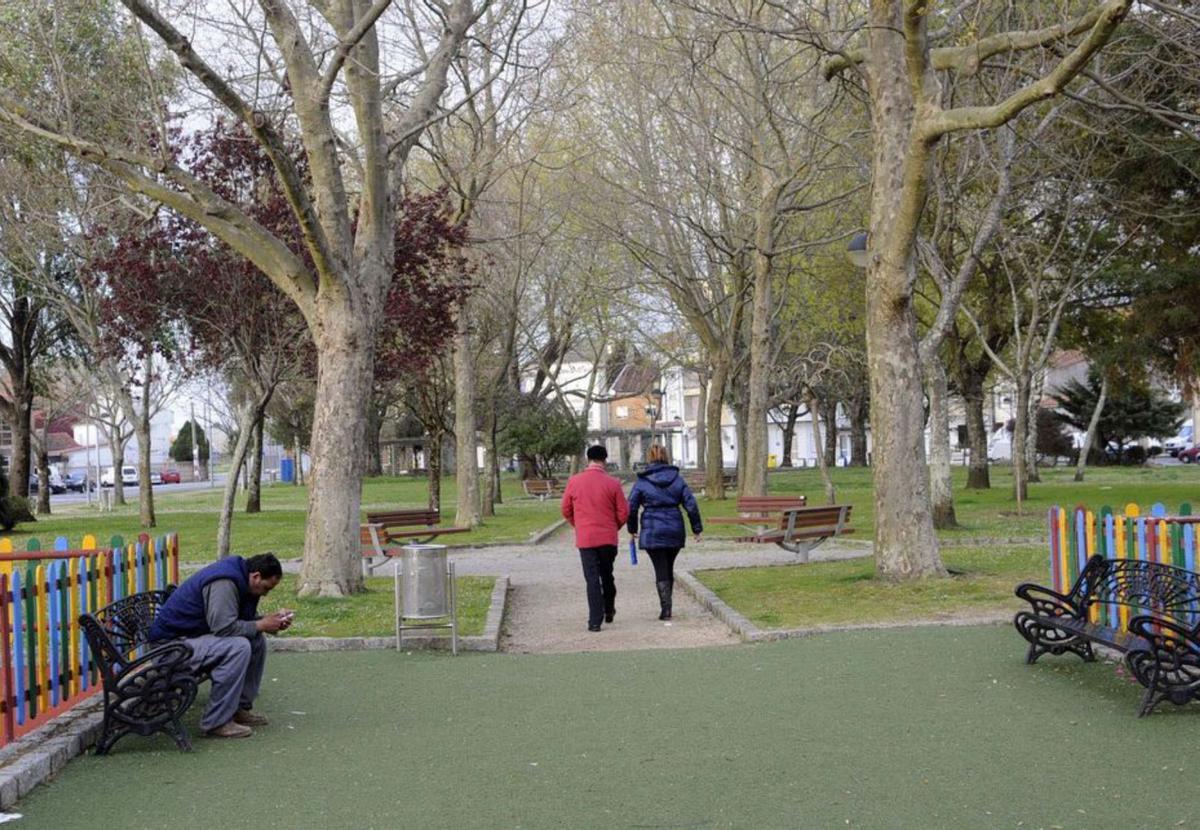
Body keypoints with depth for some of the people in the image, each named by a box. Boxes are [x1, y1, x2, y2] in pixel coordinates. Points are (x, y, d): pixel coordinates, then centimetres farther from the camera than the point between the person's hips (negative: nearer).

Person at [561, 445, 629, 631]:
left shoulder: (574, 481, -3)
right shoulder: (612, 483, -6)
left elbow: (566, 510, 4)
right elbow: (623, 512, -4)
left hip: (585, 538, -1)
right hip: (608, 538, 1)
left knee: (592, 578, 0)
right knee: (607, 575, 19)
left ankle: (595, 621, -5)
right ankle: (609, 611, 31)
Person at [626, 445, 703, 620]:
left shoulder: (641, 482, -5)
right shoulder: (677, 479, 2)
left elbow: (631, 507, -4)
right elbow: (691, 505, 0)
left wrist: (632, 529, 10)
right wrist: (697, 529, 7)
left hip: (652, 532, -3)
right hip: (675, 531, 3)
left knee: (661, 571, 1)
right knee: (669, 569, 17)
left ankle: (666, 609, -8)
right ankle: (666, 607, 24)